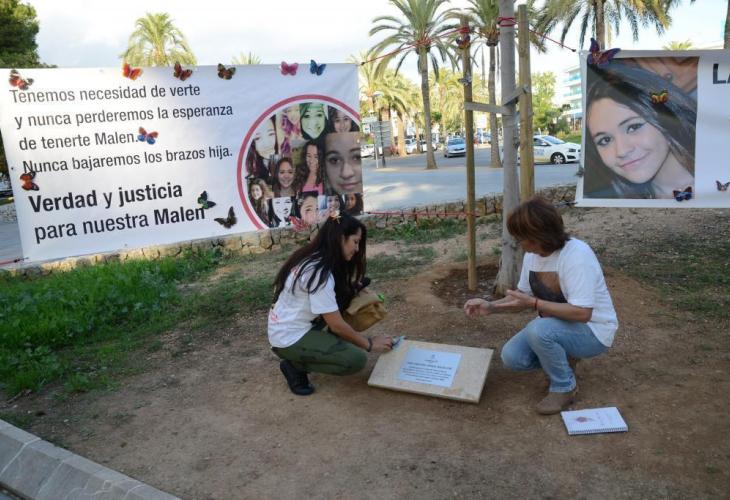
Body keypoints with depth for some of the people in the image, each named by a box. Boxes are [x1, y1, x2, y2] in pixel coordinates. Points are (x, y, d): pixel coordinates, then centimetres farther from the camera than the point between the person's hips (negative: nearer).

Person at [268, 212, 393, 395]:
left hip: (297, 325, 9)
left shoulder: (314, 259, 1)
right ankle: (295, 365, -3)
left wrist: (357, 290, -5)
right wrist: (369, 343, -9)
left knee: (346, 296, 2)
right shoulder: (318, 273, -27)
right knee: (357, 360, -17)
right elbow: (336, 325, -22)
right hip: (289, 339, -9)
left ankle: (333, 346, 11)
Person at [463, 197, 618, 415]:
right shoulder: (532, 254, -6)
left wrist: (534, 304, -32)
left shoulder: (577, 254, -29)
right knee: (511, 356, -11)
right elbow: (523, 296, 5)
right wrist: (491, 306, -11)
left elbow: (582, 313, -32)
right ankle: (563, 359, 14)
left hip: (591, 329, -7)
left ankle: (565, 387, -8)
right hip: (554, 325, 7)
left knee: (539, 330, -34)